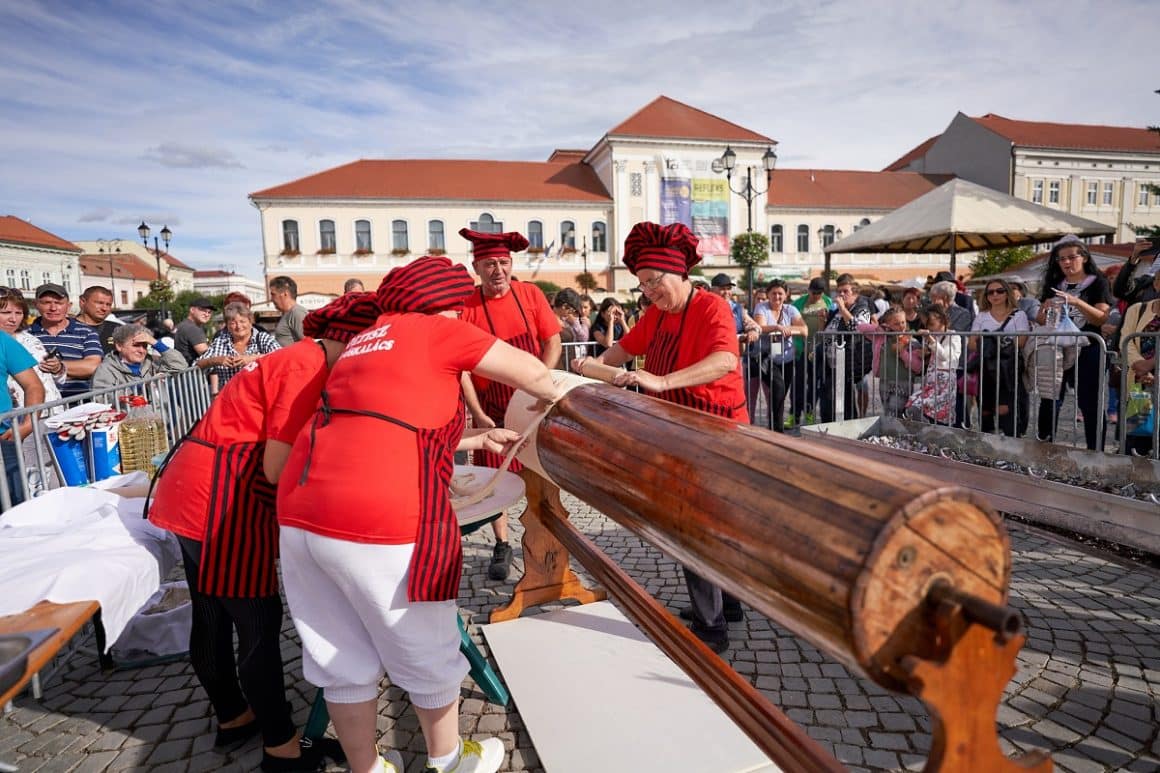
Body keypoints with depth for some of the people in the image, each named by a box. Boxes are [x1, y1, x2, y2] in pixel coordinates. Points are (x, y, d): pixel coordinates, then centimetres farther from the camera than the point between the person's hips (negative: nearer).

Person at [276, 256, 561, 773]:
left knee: (345, 660, 21)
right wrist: (553, 399, 25)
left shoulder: (364, 342, 25)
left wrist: (478, 440, 38)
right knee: (426, 657, 16)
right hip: (381, 516, -7)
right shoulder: (434, 329, 3)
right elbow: (531, 372, 3)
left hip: (302, 509, 8)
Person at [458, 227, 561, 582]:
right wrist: (477, 414, -15)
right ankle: (502, 545, 22)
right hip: (491, 409, -1)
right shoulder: (465, 307, -9)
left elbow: (553, 344, -2)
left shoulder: (531, 295, -5)